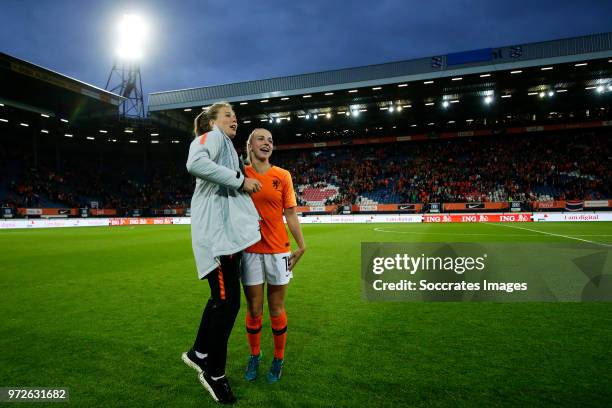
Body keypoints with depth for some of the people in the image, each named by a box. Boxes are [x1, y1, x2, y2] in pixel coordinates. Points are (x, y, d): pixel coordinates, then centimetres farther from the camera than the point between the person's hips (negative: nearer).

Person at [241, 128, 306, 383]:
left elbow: (290, 213, 2)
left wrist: (301, 245, -2)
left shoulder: (282, 176, 1)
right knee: (253, 310, 11)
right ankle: (254, 356, 34)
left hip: (278, 250, 0)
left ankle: (279, 359, 30)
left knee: (276, 309, 10)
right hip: (250, 251, 0)